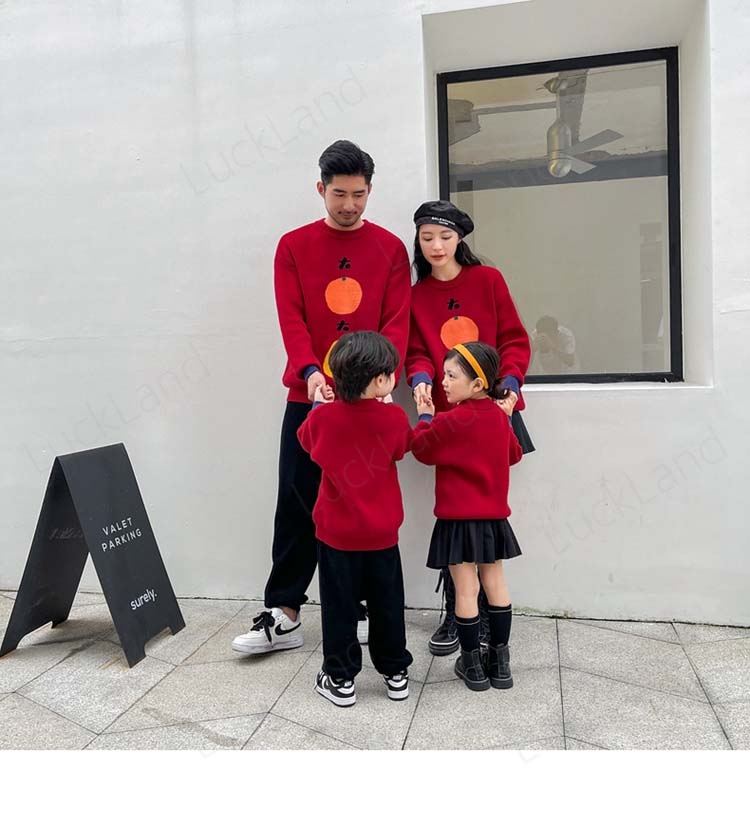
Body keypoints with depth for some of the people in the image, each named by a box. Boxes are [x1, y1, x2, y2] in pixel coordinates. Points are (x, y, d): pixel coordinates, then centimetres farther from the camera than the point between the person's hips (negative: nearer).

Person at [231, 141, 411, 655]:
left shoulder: (390, 249, 7)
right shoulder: (294, 246, 7)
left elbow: (397, 322, -1)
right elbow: (291, 319, -3)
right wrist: (310, 371, -20)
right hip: (308, 396, 0)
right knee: (298, 503, 2)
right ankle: (284, 615, 12)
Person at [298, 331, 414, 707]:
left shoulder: (323, 417, -13)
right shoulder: (394, 418, -13)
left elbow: (306, 439, 9)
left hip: (336, 533, -1)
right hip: (382, 533, 1)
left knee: (339, 608, 12)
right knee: (387, 605, 16)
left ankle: (340, 679, 22)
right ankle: (396, 673, 29)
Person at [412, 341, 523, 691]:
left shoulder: (450, 421, -17)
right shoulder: (500, 416, 3)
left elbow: (422, 449, -4)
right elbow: (514, 454, 16)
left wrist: (424, 418, 10)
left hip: (459, 518, -6)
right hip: (494, 515, 6)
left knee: (466, 590, 3)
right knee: (495, 584, 13)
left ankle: (472, 665, 13)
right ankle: (499, 662, 21)